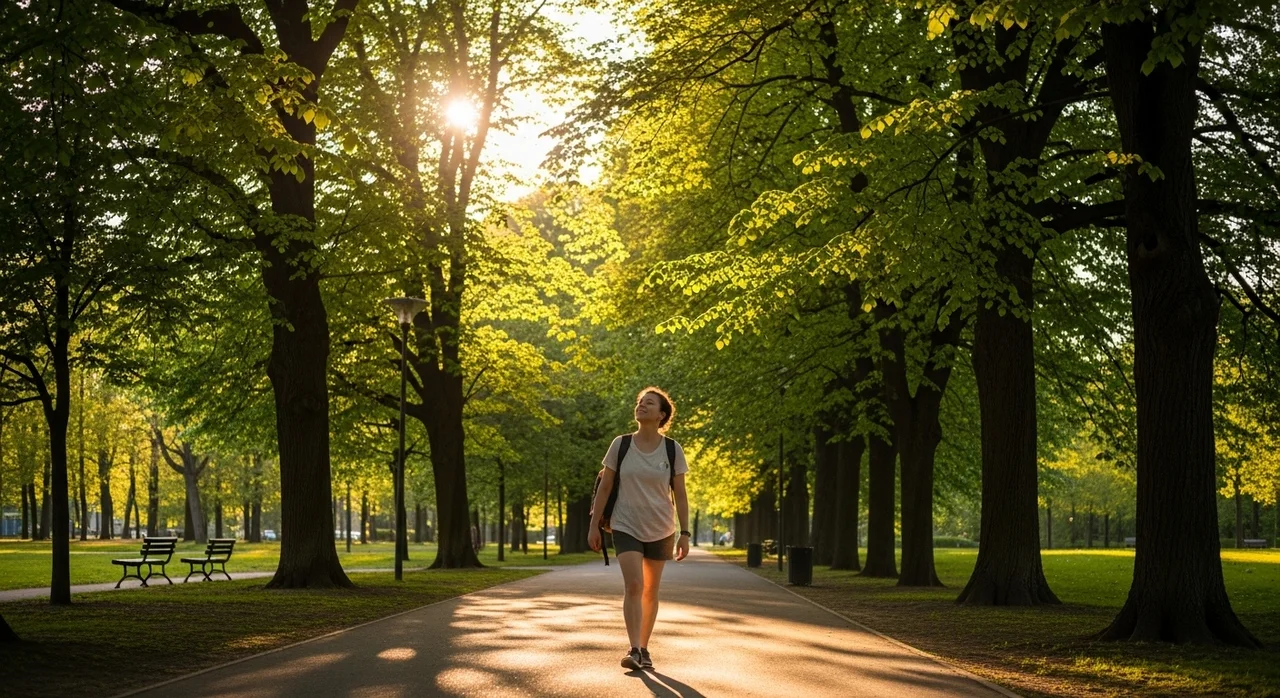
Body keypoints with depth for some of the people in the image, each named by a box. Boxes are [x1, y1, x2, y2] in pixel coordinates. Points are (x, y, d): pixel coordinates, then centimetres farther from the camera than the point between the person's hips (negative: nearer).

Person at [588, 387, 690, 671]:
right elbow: (604, 487, 1)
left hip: (660, 530, 1)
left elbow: (680, 494, -1)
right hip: (626, 527, -1)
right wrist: (594, 525, 0)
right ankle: (634, 651, -20)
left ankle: (644, 648, 23)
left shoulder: (672, 449, -5)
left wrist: (684, 533, -5)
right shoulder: (620, 445, -4)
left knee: (650, 591, 11)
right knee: (633, 586, -17)